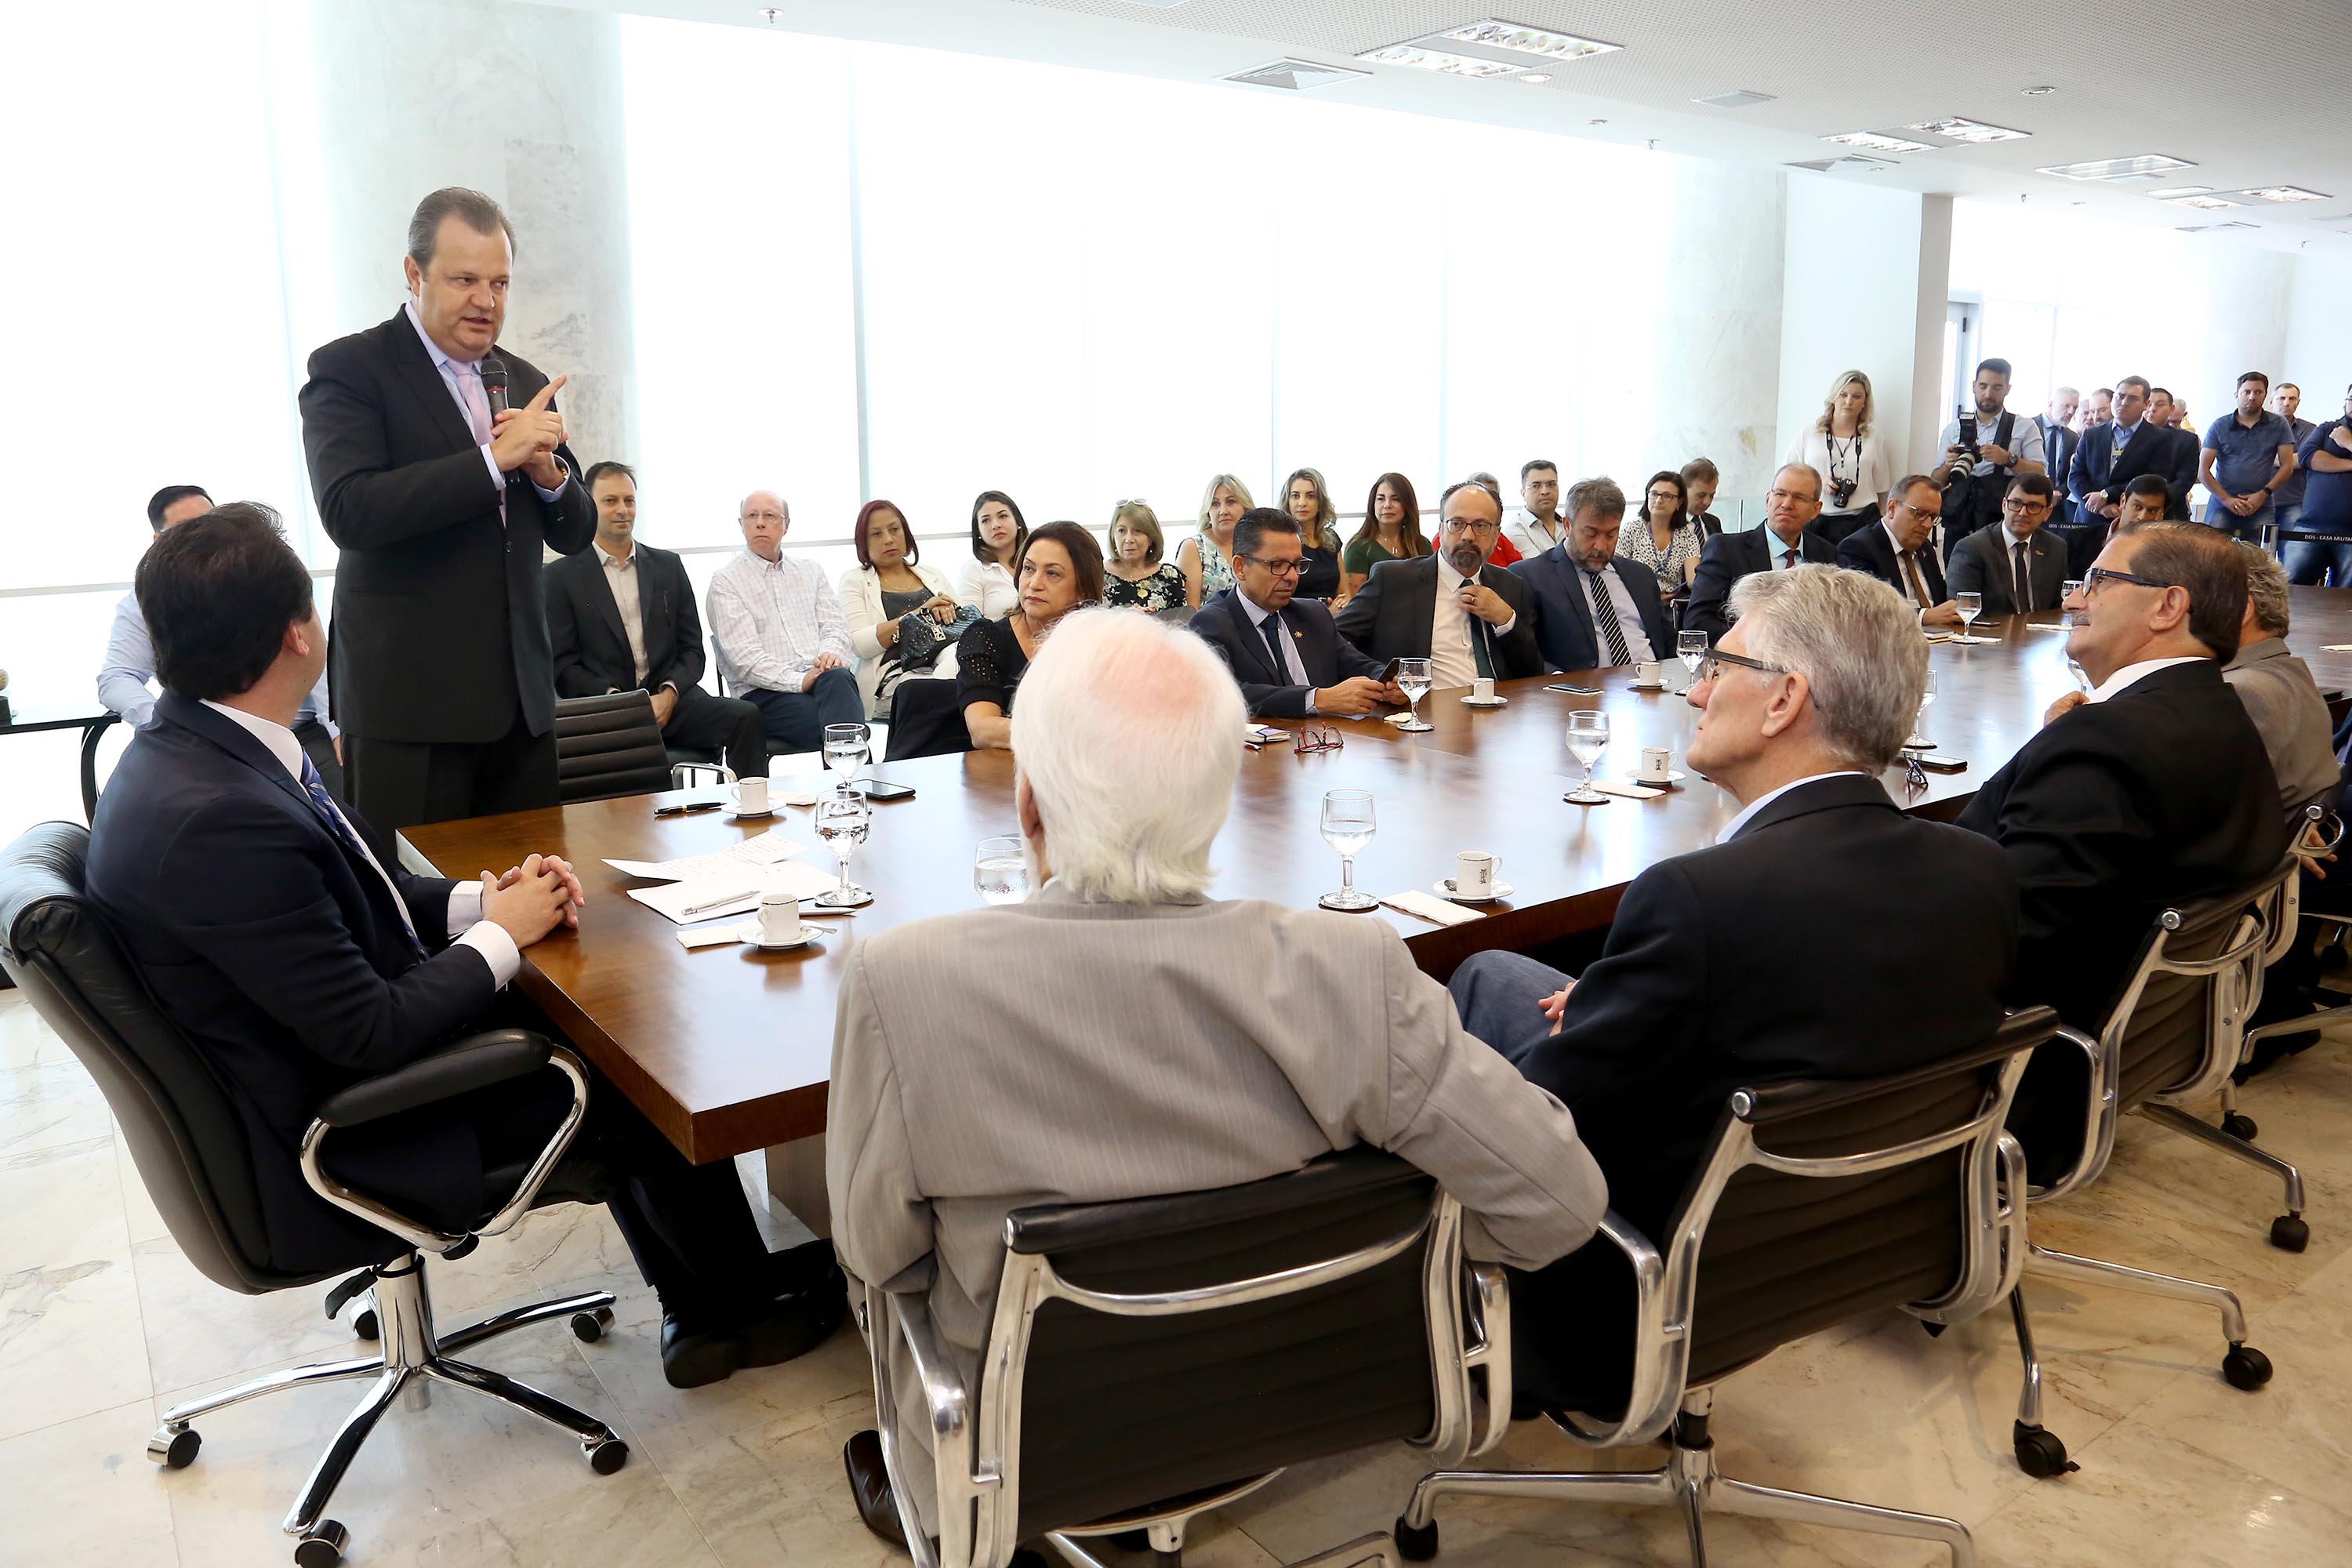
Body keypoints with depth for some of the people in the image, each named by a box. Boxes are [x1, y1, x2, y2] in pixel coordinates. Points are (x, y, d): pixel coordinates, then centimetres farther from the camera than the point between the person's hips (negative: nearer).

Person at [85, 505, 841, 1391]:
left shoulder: (193, 747, -2)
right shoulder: (215, 818, -33)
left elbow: (349, 895, 10)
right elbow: (371, 1035, -27)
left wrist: (480, 899, -4)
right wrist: (503, 932, -13)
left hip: (344, 1046, 9)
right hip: (341, 1145, -9)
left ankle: (697, 1314, 22)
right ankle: (737, 1308, 26)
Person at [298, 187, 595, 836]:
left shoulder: (525, 383, 15)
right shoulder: (348, 368, -2)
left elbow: (576, 534, 16)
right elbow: (348, 511, -17)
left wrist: (548, 472, -6)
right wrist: (492, 459, -20)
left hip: (521, 702, 5)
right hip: (407, 705, -5)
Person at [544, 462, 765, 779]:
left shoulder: (668, 565, 17)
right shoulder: (561, 575, 8)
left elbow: (692, 649, 14)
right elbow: (562, 664, 2)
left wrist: (669, 694, -6)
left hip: (668, 701, 3)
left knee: (744, 715, -26)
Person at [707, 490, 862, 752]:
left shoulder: (810, 570, 24)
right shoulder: (725, 580, 7)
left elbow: (834, 626, 15)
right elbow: (744, 656, -4)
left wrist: (831, 655, -11)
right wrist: (799, 681, -18)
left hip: (821, 677, 4)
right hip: (763, 694, -4)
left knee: (837, 679, -36)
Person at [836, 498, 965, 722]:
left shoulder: (933, 575, 26)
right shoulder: (855, 581, 14)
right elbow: (859, 644, -2)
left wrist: (949, 611, -4)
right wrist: (919, 613, -7)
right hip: (894, 676, -3)